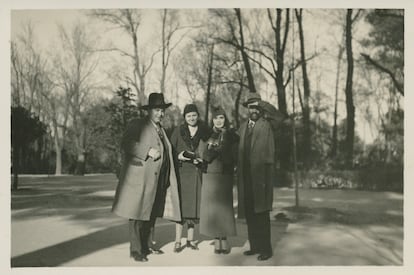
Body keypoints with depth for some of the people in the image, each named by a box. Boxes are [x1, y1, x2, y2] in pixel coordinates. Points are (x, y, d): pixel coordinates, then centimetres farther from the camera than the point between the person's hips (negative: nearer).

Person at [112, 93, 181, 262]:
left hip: (158, 181, 7)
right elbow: (126, 144, -15)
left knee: (151, 214, 11)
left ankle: (144, 246, 24)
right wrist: (148, 151, -23)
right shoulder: (137, 125, -1)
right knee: (138, 214, -4)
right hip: (140, 178, -7)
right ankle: (135, 250, 6)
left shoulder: (161, 130, 22)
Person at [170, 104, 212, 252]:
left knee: (194, 204, 6)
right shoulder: (178, 130, 4)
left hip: (197, 172, 2)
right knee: (181, 205, -4)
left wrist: (201, 159, -9)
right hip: (182, 171, -2)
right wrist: (178, 156, -13)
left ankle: (190, 239, 17)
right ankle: (178, 241, 2)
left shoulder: (205, 130, 6)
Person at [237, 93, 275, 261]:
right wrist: (239, 174, 9)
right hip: (245, 177, 6)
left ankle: (266, 249, 7)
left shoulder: (266, 126, -4)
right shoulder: (243, 126, 15)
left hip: (260, 176, -6)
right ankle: (255, 246, 21)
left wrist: (268, 178, -11)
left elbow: (270, 154, -7)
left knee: (261, 214, -2)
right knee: (249, 214, 10)